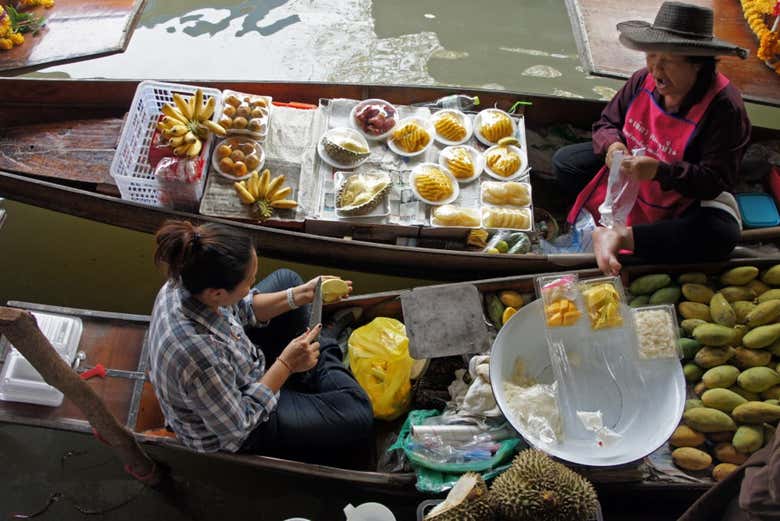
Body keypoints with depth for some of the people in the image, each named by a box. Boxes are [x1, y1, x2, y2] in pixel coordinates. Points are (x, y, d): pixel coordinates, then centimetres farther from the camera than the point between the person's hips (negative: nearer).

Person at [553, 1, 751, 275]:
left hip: (684, 199, -5)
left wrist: (660, 171, -41)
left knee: (721, 236, -35)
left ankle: (620, 236, -33)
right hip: (627, 174, 5)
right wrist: (612, 145, -24)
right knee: (563, 162, -6)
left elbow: (716, 181, -27)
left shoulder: (723, 106, -26)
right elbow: (606, 124, 1)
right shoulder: (643, 80, -12)